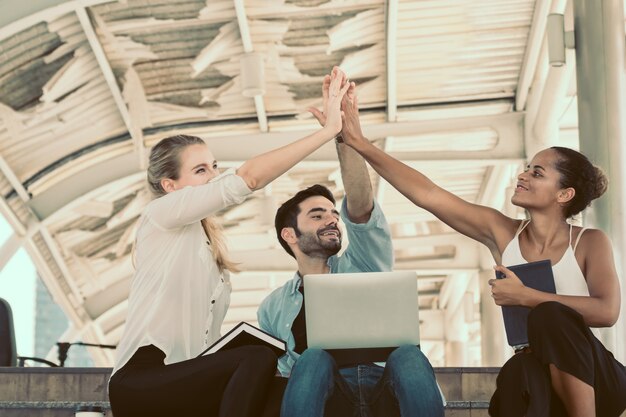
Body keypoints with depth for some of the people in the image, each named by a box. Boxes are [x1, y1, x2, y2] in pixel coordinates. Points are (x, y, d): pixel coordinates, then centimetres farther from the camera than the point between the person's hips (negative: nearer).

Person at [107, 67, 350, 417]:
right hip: (142, 381, -7)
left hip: (185, 379, 7)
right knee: (258, 360, -29)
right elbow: (248, 178, -17)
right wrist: (328, 129, -18)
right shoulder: (161, 215, -3)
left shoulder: (209, 241, 21)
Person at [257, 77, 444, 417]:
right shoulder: (274, 307, 23)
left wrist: (346, 132, -13)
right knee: (314, 358, -34)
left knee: (408, 355, -34)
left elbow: (360, 207, 2)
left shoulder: (362, 266, 19)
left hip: (388, 389, 1)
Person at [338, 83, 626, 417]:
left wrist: (525, 297, -20)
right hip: (535, 381, 1)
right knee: (517, 372, -35)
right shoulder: (502, 233, 3)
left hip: (595, 382, -1)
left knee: (550, 315, -31)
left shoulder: (591, 243, -4)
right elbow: (427, 195, -3)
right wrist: (358, 141, -7)